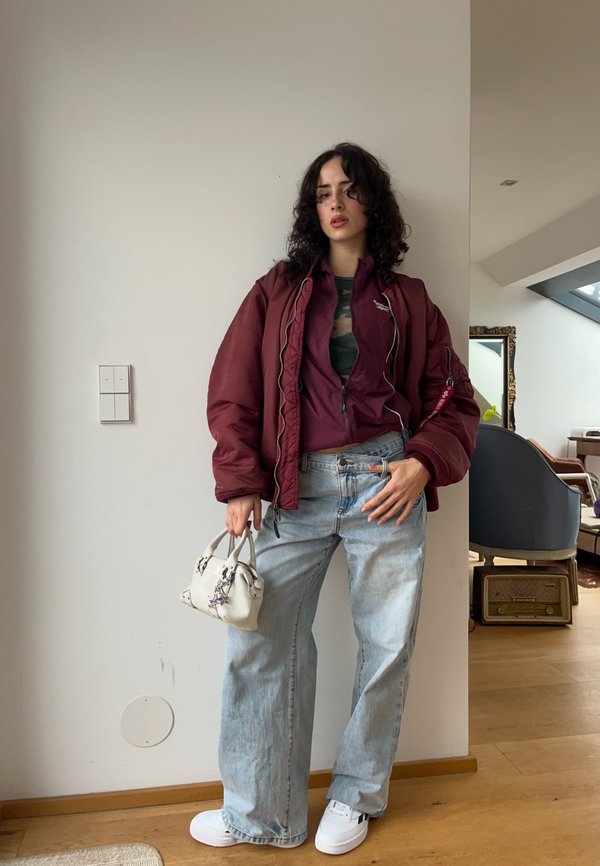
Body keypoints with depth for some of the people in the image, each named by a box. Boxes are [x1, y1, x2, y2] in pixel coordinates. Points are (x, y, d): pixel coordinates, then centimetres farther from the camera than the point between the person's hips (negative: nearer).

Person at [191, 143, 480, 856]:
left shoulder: (409, 301, 12)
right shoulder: (277, 291, 11)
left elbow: (454, 401, 10)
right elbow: (233, 395, 5)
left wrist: (423, 463, -8)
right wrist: (241, 485, -5)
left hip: (385, 486, 1)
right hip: (295, 488, 0)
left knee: (387, 648, 8)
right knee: (260, 647, 1)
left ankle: (356, 796, 32)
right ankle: (262, 815, 22)